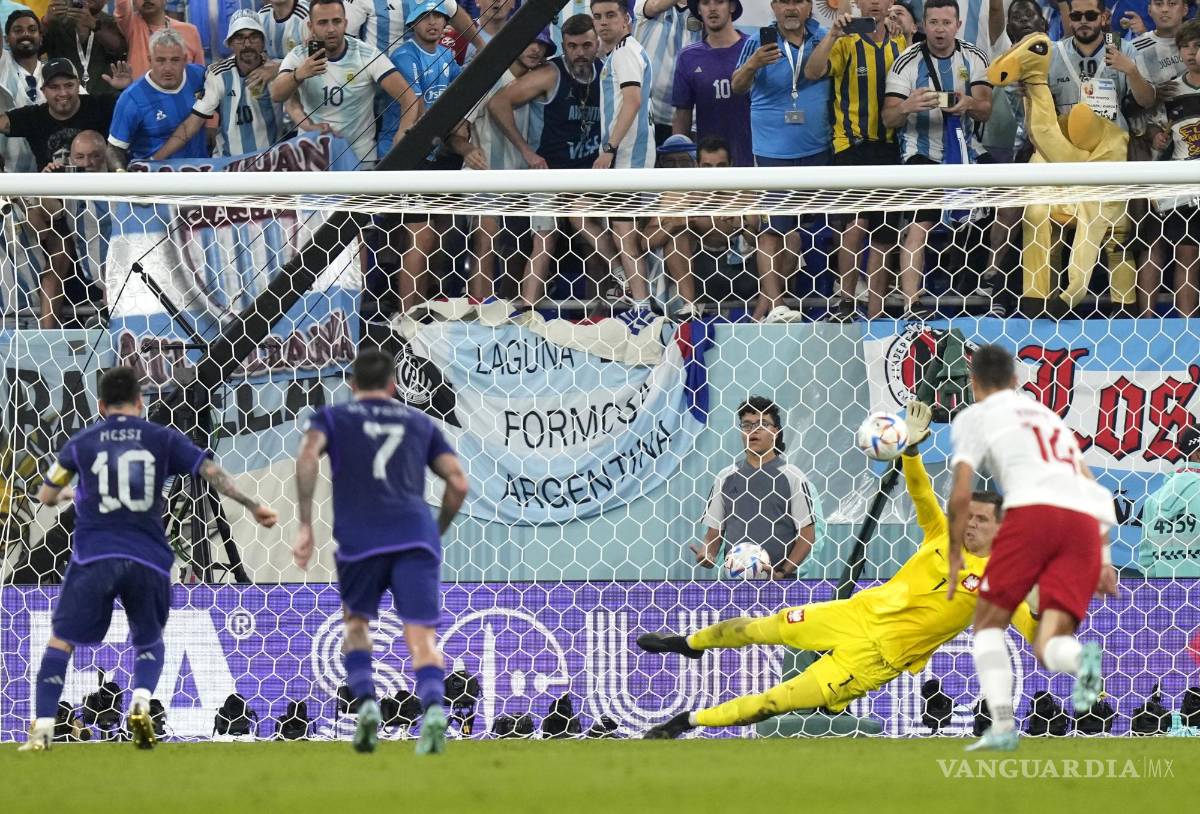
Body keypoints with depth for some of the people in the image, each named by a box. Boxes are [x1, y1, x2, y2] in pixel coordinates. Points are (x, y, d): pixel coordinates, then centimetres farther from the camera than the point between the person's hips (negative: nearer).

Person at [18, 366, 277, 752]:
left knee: (61, 640, 6)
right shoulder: (163, 438, 7)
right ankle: (141, 704, -8)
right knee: (149, 642, 21)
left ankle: (43, 728, -8)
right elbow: (211, 471, -1)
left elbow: (46, 495, 18)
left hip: (94, 556, -1)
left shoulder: (82, 441, 9)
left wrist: (68, 493, 40)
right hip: (148, 558, 1)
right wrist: (253, 506, 3)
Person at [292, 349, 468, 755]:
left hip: (360, 538, -1)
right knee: (422, 639, -6)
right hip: (416, 535, 1)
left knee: (356, 625, 24)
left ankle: (366, 703, 1)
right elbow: (458, 482, 16)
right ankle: (433, 707, -35)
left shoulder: (333, 418, 18)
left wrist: (305, 526, -4)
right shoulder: (420, 423, 24)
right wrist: (437, 531, 31)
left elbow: (308, 456, -4)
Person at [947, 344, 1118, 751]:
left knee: (989, 622, 13)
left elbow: (961, 495, 7)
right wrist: (1103, 559, 27)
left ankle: (1002, 723, -7)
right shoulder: (1050, 416, 36)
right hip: (1086, 520, 4)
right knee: (1048, 648, 1)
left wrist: (954, 555, 17)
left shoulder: (975, 417, 18)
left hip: (1033, 510, -4)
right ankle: (1082, 658, -36)